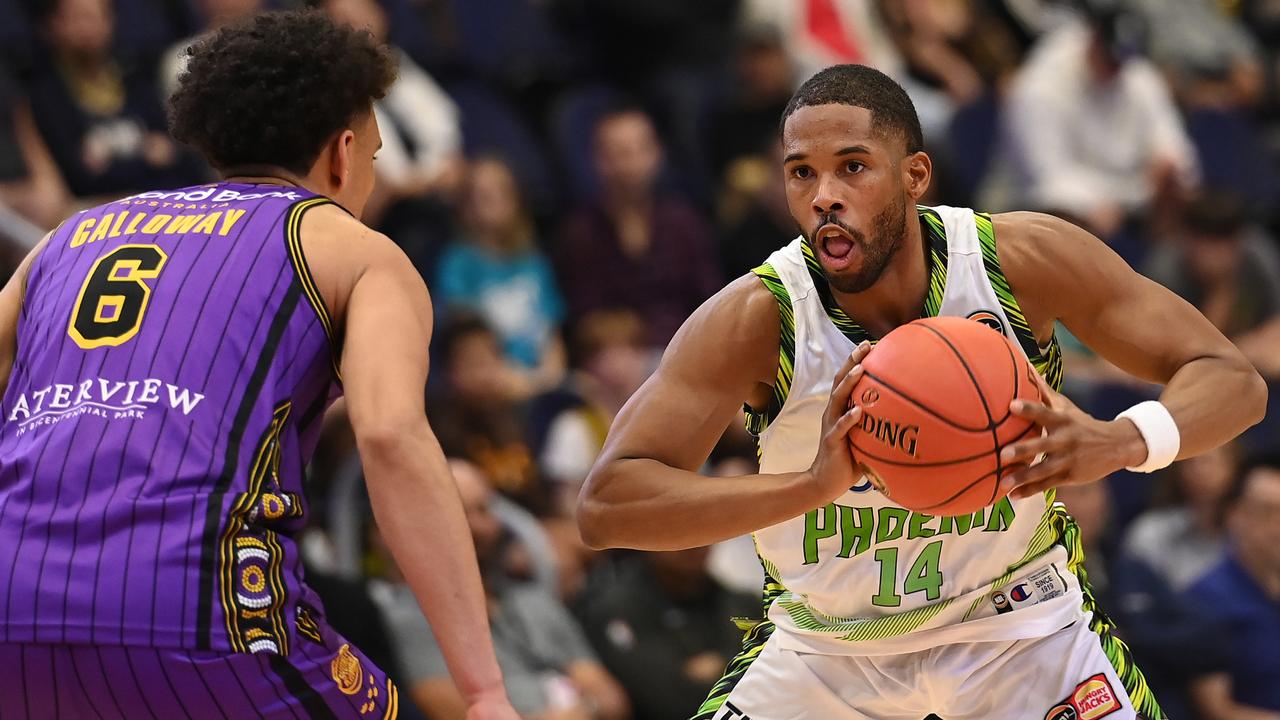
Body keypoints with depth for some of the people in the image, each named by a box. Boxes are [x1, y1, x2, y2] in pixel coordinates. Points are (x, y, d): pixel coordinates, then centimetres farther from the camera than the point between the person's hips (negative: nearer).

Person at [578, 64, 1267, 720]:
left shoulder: (1022, 259, -18)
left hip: (1020, 626, 1)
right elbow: (604, 506, -30)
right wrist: (812, 486, -45)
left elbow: (1234, 381, -16)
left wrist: (1117, 443, -39)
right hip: (827, 648, -1)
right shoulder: (758, 317, -22)